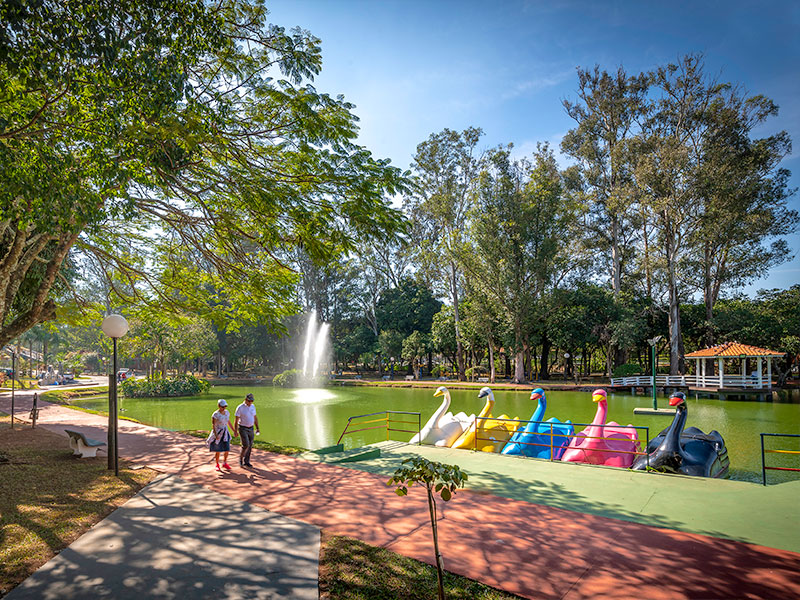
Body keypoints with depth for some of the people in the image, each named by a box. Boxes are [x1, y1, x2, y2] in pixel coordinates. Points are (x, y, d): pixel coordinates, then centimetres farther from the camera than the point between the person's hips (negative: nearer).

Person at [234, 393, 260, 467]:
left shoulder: (252, 407, 4)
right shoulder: (240, 408, -15)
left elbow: (255, 418, 12)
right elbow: (236, 420, -13)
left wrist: (257, 428, 10)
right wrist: (235, 431, -15)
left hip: (250, 429, 6)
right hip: (243, 429, -6)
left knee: (249, 446, 8)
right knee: (246, 445, -15)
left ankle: (246, 462, 19)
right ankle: (241, 459, 7)